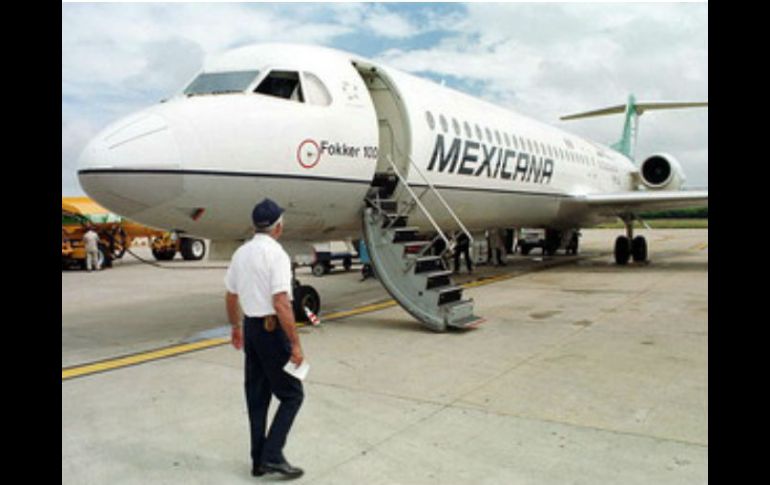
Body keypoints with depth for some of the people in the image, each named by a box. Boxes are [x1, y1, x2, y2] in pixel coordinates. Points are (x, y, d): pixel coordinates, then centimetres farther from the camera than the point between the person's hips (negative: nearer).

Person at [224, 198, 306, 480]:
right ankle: (272, 455, 1)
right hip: (271, 329, -8)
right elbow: (281, 303, -23)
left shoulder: (241, 253, 8)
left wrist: (235, 327, 30)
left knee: (256, 396, 15)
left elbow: (230, 297, 16)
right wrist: (295, 344, -19)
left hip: (250, 327, 8)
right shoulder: (275, 254, -16)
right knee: (291, 394, 4)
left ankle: (259, 460, 24)